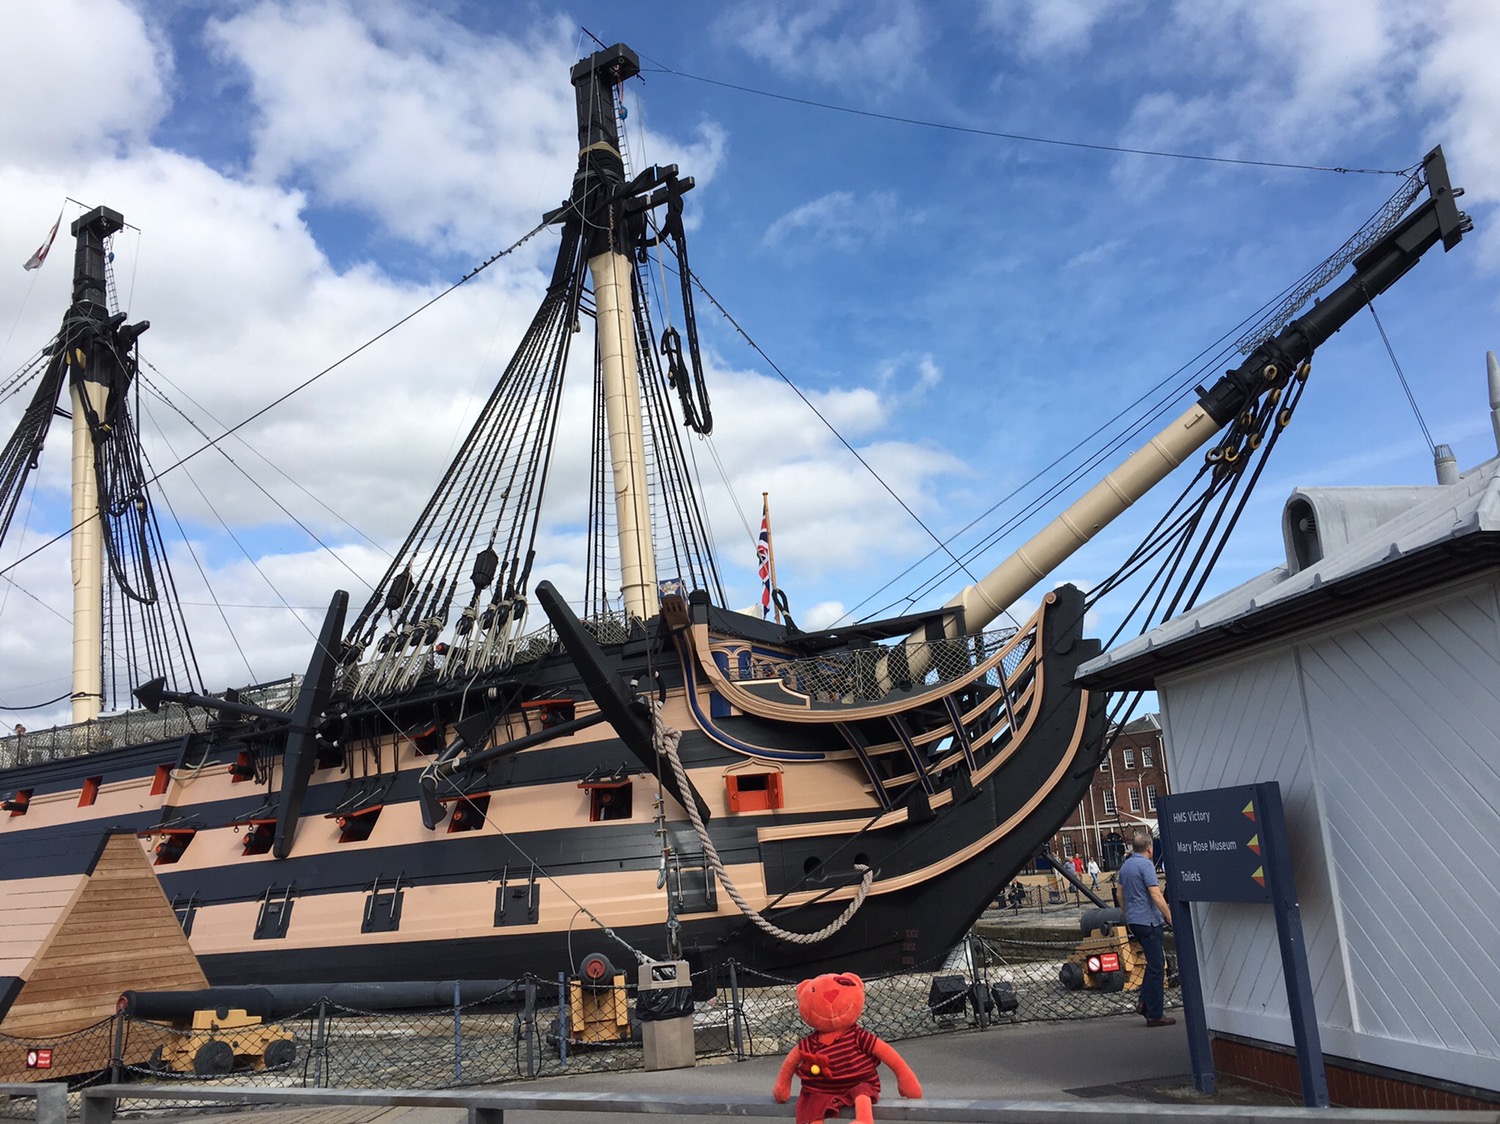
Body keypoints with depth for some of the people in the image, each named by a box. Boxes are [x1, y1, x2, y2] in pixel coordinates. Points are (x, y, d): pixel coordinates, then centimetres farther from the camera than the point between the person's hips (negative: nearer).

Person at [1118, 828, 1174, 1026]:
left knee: (1155, 962, 18)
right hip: (1148, 920, -9)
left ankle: (1145, 1002, 13)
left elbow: (1121, 894, 21)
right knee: (1156, 966, -3)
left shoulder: (1125, 865, 12)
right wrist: (1171, 918, -17)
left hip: (1133, 921, 9)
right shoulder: (1145, 864, -15)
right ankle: (1154, 1014, 0)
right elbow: (1156, 895, -21)